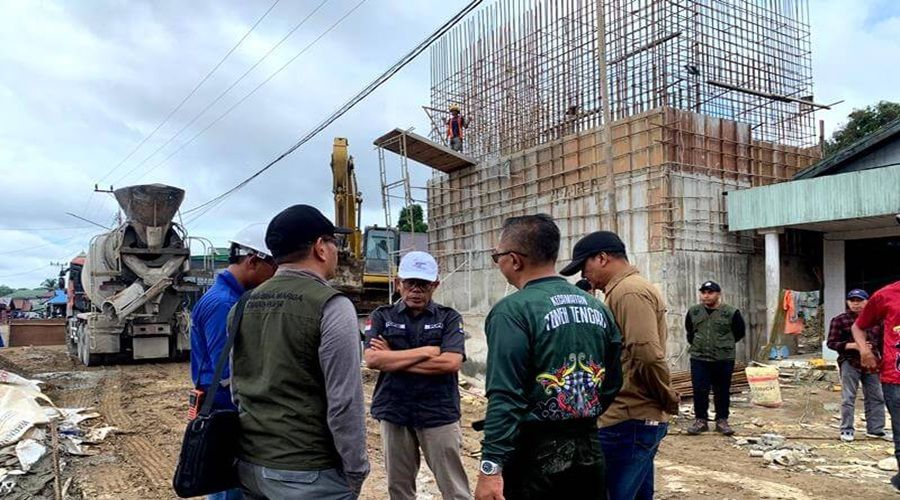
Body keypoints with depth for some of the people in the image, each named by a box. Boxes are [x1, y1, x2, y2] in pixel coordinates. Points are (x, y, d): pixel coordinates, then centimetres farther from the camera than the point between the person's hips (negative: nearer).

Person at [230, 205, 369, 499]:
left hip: (249, 464, 7)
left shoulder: (245, 305, 6)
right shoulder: (331, 306, -16)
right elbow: (345, 402, -20)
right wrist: (356, 471, -9)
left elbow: (237, 387, 14)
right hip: (307, 472, -7)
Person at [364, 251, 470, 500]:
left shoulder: (449, 318, -1)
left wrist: (393, 359, -13)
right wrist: (426, 351, -15)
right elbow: (372, 358, -13)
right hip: (393, 412, 2)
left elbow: (451, 362, -15)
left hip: (439, 413, -2)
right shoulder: (382, 316, 2)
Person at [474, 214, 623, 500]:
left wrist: (491, 468, -19)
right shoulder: (598, 307, 4)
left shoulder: (513, 311, -16)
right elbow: (613, 382, 11)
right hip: (589, 448, 6)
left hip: (534, 455, -6)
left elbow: (506, 397, -21)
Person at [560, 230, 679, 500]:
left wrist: (669, 402, -13)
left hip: (628, 422, -10)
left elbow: (647, 355, -25)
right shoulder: (635, 288, 18)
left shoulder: (628, 291, -16)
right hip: (640, 418, 10)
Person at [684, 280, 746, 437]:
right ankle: (701, 420, 14)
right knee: (699, 391, 2)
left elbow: (740, 332, 7)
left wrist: (725, 343, 10)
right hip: (699, 359, 2)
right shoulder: (693, 312, 3)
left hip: (724, 360, -1)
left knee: (722, 392, 9)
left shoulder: (731, 312, -7)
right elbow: (689, 331, 20)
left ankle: (722, 421, 22)